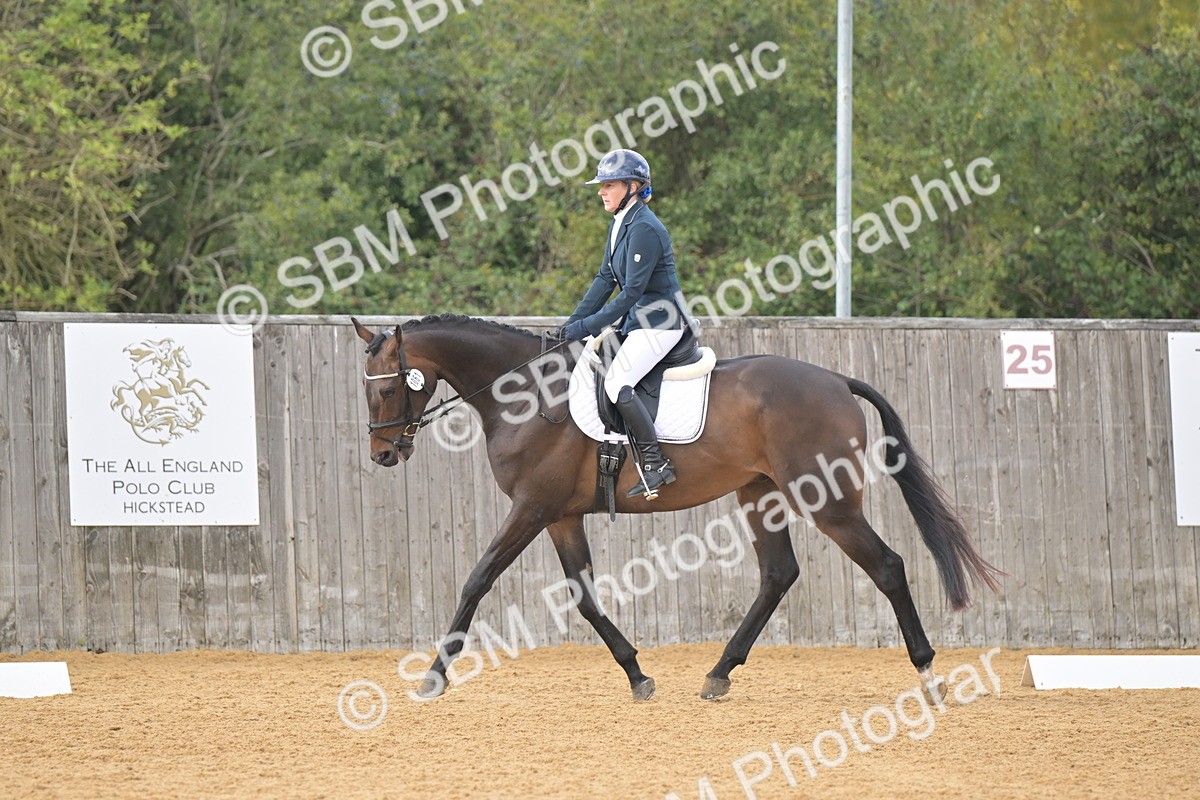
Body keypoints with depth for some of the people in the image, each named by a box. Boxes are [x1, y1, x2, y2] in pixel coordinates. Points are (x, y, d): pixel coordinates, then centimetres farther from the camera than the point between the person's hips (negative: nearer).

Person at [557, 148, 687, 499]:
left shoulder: (644, 229, -20)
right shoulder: (620, 223, 11)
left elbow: (632, 292, -22)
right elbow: (606, 278, 13)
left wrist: (587, 326, -20)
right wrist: (573, 324, 5)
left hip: (659, 322, -11)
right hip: (636, 320, 11)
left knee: (617, 382, -24)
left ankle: (657, 465, -20)